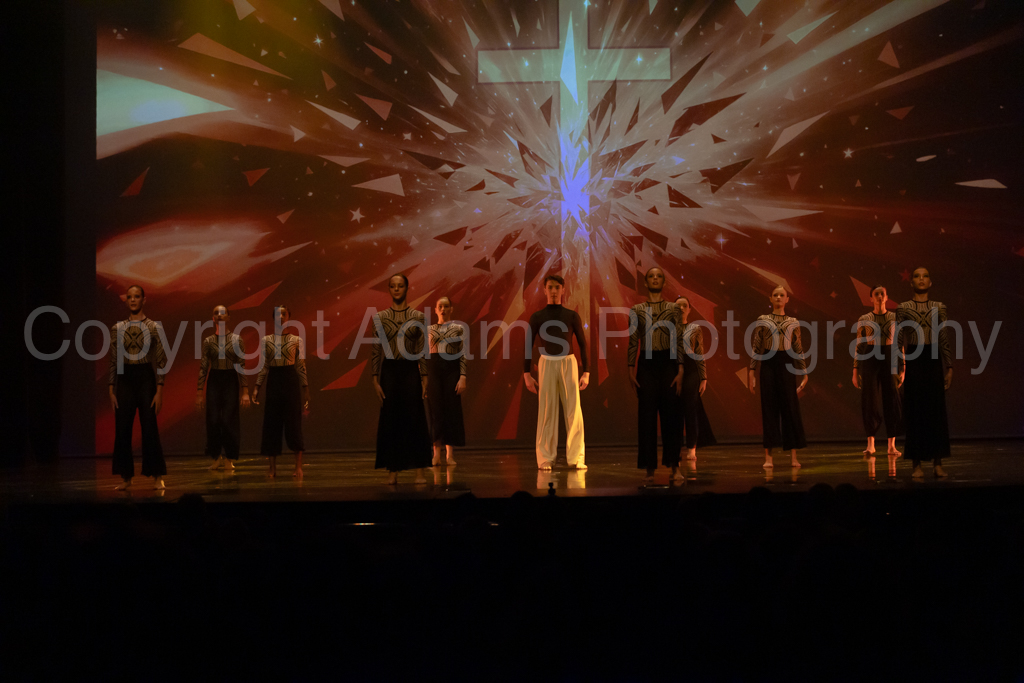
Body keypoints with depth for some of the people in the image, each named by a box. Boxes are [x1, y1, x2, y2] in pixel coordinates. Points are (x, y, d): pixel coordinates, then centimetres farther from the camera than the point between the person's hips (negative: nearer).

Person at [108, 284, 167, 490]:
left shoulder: (154, 327, 1)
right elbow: (113, 361, 8)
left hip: (146, 379, -2)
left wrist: (159, 391, -8)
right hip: (124, 380, 3)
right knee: (122, 430, 2)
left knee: (150, 429, -3)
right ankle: (126, 477, 12)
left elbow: (161, 362, -1)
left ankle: (157, 477, 5)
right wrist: (111, 390, 2)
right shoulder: (117, 329, 8)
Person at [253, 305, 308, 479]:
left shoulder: (296, 340, 1)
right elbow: (263, 367, 8)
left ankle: (298, 466, 2)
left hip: (291, 381, -2)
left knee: (293, 423, -5)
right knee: (271, 424, 3)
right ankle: (272, 467, 9)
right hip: (273, 381, 2)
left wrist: (305, 391, -2)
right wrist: (256, 388, 0)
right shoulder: (266, 340, 7)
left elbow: (301, 367, 1)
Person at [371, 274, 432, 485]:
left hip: (410, 371, 0)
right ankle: (392, 471, 8)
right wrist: (375, 380, -3)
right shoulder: (380, 317, 4)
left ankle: (419, 471, 1)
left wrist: (424, 379, -2)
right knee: (390, 420, 2)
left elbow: (422, 351, 3)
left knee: (415, 419, -2)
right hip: (389, 371, 0)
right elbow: (375, 350, 3)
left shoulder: (417, 317, 3)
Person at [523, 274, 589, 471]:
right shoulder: (537, 317, 6)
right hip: (546, 364, 0)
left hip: (568, 364, 0)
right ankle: (545, 459, 3)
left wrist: (586, 372, 0)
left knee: (574, 411, -6)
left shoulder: (572, 316, 7)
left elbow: (582, 344, 7)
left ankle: (576, 458, -4)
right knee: (546, 412, -2)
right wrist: (526, 374, -1)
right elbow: (528, 346, 7)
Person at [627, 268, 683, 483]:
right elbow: (633, 342, 6)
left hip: (668, 363, 0)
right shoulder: (637, 310, 7)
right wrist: (631, 372, -1)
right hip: (646, 364, 0)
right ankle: (650, 468, 5)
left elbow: (678, 342, 2)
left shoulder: (672, 309, 6)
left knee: (670, 414, -2)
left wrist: (680, 371, -6)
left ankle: (674, 467, 2)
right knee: (646, 415, 0)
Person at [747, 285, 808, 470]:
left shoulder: (793, 323, 10)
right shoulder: (762, 320, 6)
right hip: (768, 365, -1)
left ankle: (793, 456, 4)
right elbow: (756, 348, 3)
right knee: (769, 408, -1)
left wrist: (804, 373, 6)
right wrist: (751, 373, -4)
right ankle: (768, 456, 0)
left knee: (790, 408, 0)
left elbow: (798, 350, 11)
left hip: (786, 366, 1)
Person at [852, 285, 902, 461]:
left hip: (890, 359, 1)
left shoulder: (895, 318, 7)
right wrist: (855, 370, 1)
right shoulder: (863, 320, 5)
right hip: (869, 361, -1)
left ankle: (891, 445, 2)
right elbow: (859, 346, 6)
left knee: (891, 401, -2)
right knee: (870, 401, -7)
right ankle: (870, 444, -3)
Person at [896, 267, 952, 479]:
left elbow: (944, 340, 7)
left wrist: (949, 368, 2)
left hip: (934, 361, 1)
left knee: (937, 411, 0)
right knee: (914, 411, -1)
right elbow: (899, 341, 1)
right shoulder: (903, 308, 4)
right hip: (913, 361, -1)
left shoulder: (939, 308, 8)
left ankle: (938, 464, 5)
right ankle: (917, 465, 4)